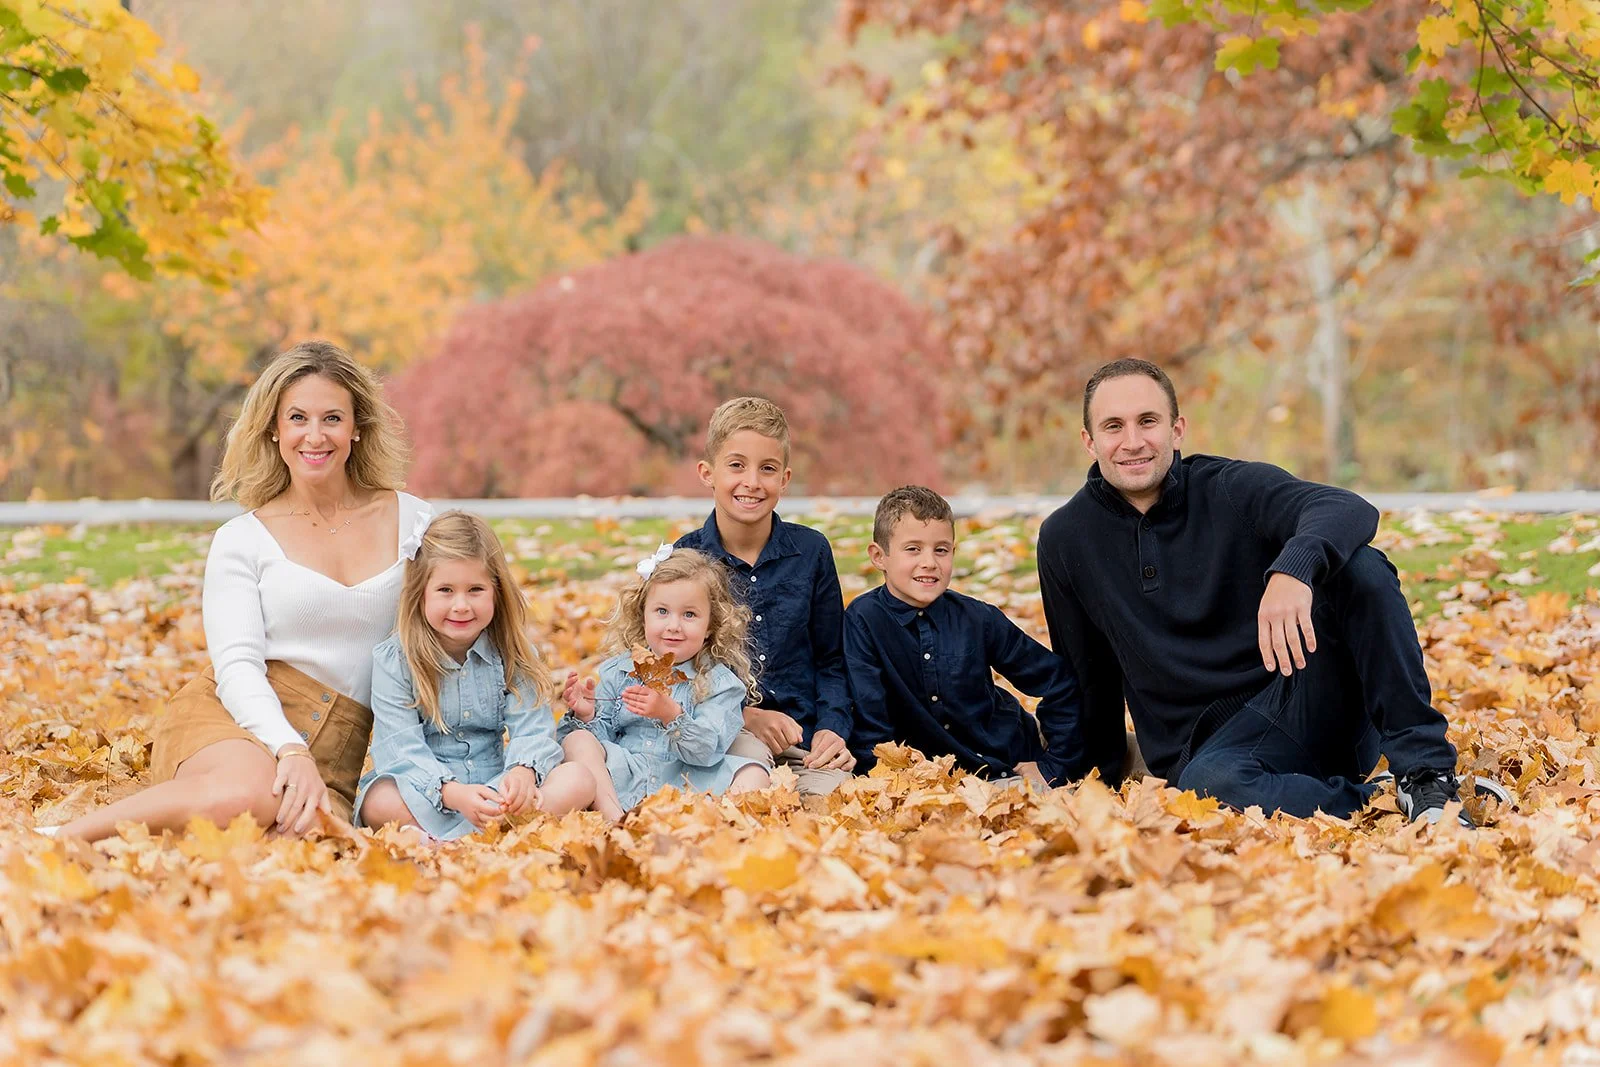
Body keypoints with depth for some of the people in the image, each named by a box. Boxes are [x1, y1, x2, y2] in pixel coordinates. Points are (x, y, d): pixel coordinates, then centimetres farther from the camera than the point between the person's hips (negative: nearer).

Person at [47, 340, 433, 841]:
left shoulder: (411, 520, 12)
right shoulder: (243, 541, 6)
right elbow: (237, 666, -5)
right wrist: (290, 749, -23)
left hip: (334, 758, 2)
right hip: (228, 721, -2)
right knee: (252, 792, -40)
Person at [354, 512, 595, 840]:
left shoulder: (512, 654, 4)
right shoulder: (393, 661, -6)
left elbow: (531, 730, -6)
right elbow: (401, 749, -16)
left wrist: (523, 773, -32)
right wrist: (452, 793, -35)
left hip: (494, 787, 3)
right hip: (422, 787, -3)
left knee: (578, 780, -22)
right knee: (380, 802, -37)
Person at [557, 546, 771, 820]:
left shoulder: (719, 682, 1)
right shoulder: (618, 671, 11)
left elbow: (708, 751, -13)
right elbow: (602, 734, 11)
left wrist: (671, 715, -29)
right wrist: (586, 716, -11)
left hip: (688, 787, -2)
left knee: (754, 773, -23)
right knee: (578, 739, -18)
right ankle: (614, 817, -35)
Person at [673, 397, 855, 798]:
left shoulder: (811, 551, 5)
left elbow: (831, 661, 12)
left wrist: (831, 728, -6)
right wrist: (745, 716, -13)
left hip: (803, 738, 2)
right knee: (748, 751, -35)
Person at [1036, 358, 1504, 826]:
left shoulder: (1233, 489, -4)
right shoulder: (1065, 540, 4)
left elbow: (1350, 510, -24)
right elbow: (1087, 675, 16)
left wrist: (1294, 568, -44)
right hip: (1211, 744, 0)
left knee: (1360, 566, -26)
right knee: (1207, 783, -38)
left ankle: (1427, 774, -25)